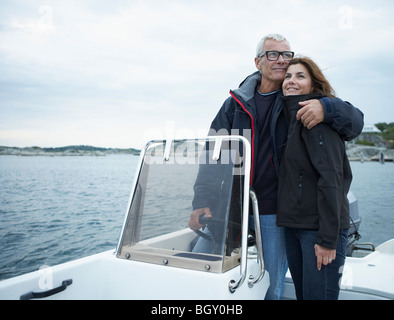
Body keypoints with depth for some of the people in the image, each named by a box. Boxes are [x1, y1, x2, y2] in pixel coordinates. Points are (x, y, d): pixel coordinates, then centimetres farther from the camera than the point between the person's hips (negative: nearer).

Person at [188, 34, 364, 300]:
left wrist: (327, 107, -27)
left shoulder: (302, 101, 1)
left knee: (271, 288, 10)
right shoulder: (237, 101, 4)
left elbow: (356, 122, -4)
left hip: (275, 211, -2)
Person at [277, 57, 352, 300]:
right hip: (294, 225, 8)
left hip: (320, 227, -8)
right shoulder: (292, 118, 15)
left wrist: (328, 238, -20)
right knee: (302, 294, 17)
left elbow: (331, 178, -19)